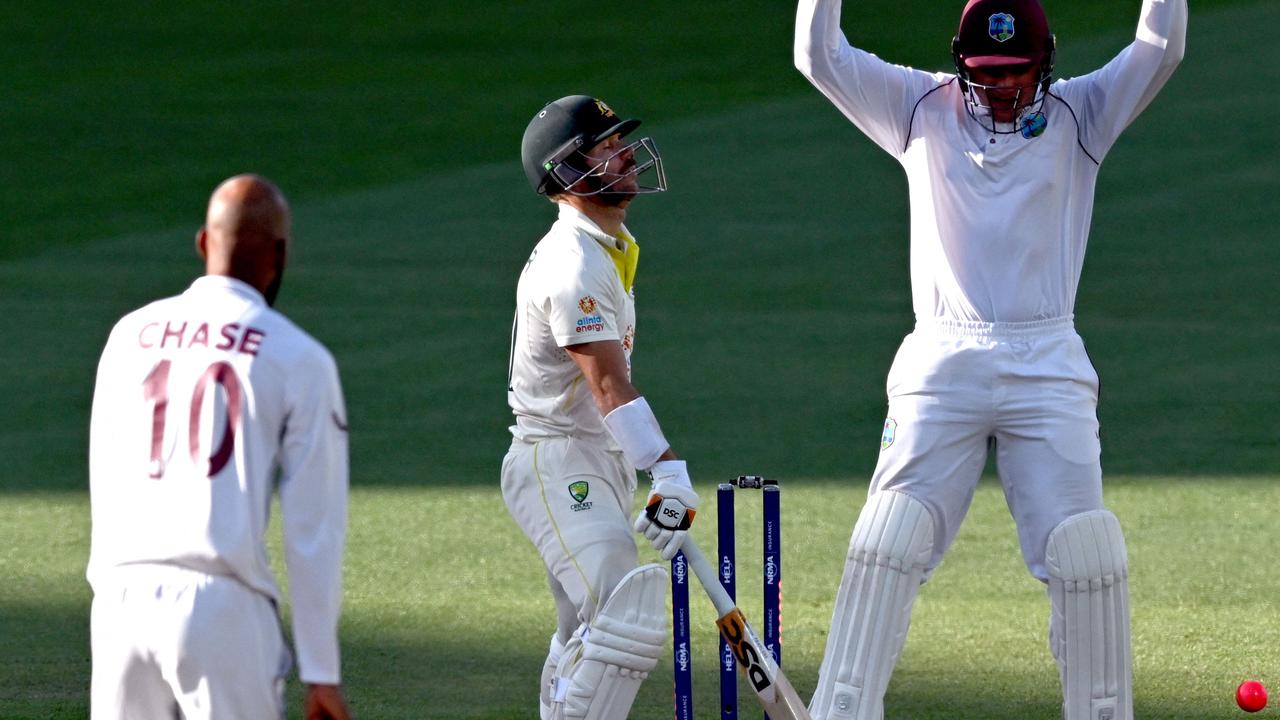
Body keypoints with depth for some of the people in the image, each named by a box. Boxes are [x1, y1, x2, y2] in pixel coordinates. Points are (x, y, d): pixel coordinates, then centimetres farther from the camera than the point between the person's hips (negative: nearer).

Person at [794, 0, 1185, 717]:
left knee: (1088, 554, -6)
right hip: (941, 366, 0)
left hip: (1048, 368, 0)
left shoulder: (1078, 115, 7)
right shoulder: (924, 110, 8)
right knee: (887, 545, -9)